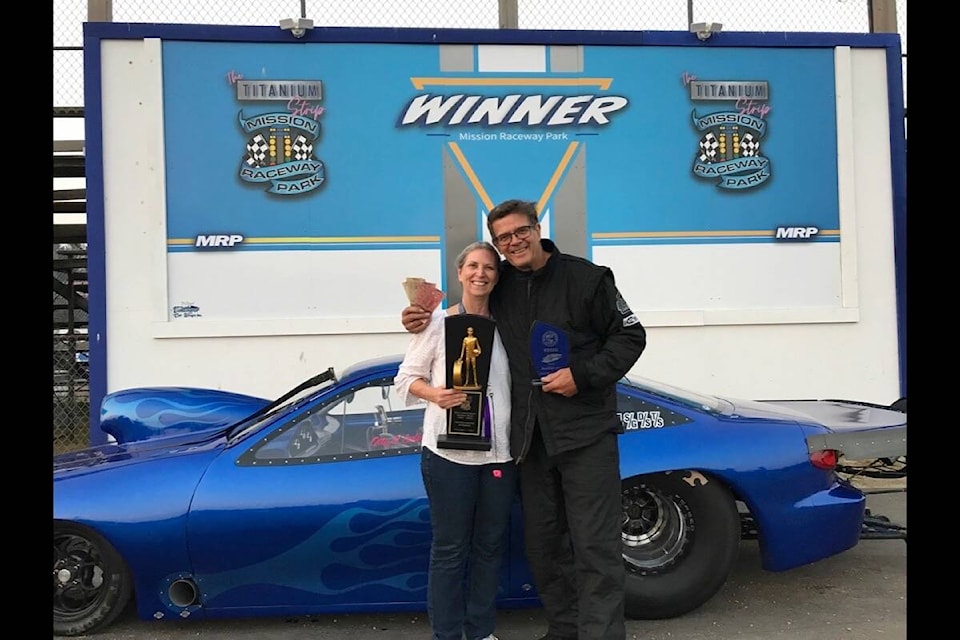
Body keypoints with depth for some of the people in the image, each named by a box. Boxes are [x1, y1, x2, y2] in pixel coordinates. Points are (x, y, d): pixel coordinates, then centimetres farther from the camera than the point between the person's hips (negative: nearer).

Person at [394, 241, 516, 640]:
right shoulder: (438, 322, -2)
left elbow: (518, 380, 10)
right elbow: (405, 379, 1)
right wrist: (435, 394, -18)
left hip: (499, 452, 4)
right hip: (449, 452, -3)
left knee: (490, 545, 13)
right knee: (450, 548, 5)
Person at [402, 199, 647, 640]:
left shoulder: (585, 278, -6)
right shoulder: (500, 286, 7)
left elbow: (630, 336, -3)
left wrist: (583, 376, -15)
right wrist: (423, 322, 2)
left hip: (586, 432, -5)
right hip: (531, 437, 5)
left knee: (595, 545, -4)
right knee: (542, 544, 12)